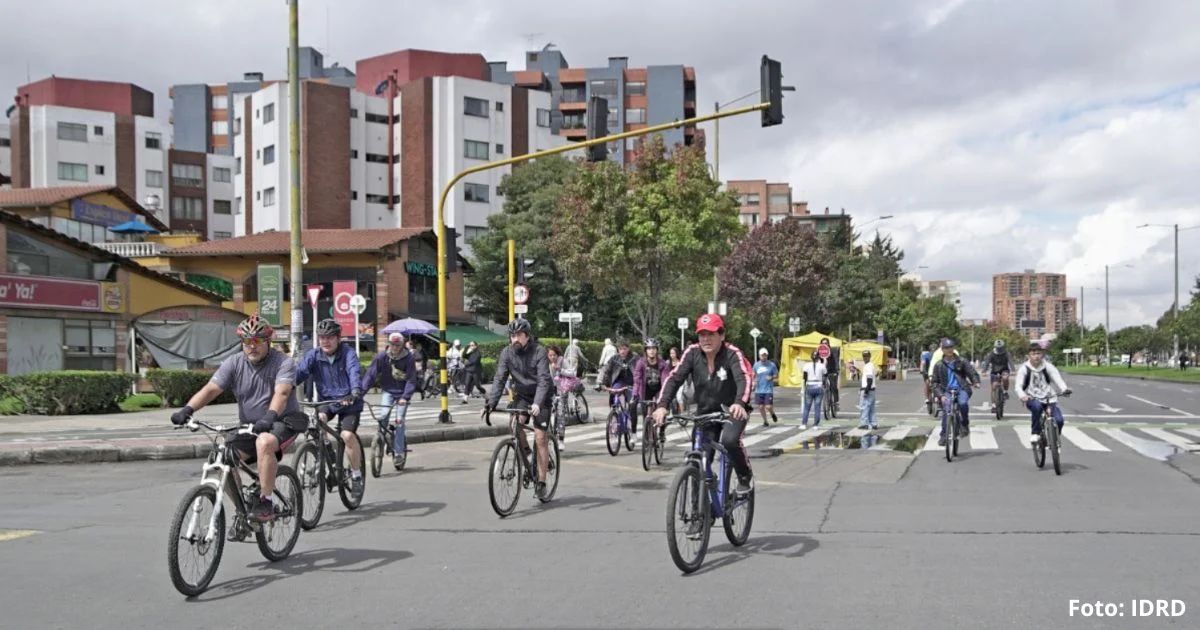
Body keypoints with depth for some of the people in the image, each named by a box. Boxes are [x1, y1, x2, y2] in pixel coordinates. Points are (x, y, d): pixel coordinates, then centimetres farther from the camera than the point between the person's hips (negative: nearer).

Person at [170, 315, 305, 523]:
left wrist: (270, 416, -47)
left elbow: (282, 393, -29)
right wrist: (187, 409, -28)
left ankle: (266, 502, -24)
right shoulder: (234, 364, -1)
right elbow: (211, 389, -11)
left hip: (283, 422, -5)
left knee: (264, 442, -36)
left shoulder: (283, 363, -12)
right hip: (249, 426, 5)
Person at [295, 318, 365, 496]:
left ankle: (356, 474, -1)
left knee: (347, 435, -21)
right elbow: (299, 372, -18)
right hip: (326, 401, 3)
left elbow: (355, 371, -29)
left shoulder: (347, 352, -13)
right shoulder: (313, 355, -5)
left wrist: (355, 391, -49)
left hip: (349, 402, -3)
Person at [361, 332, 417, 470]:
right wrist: (361, 391, -26)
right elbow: (370, 375, -14)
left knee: (399, 420, -11)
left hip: (402, 393, -2)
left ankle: (398, 453, -3)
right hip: (388, 391, 2)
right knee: (384, 417, -19)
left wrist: (405, 397, -31)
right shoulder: (382, 357, -11)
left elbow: (411, 380, -17)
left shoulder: (408, 358, -15)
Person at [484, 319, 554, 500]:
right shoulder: (507, 353, -8)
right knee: (515, 424, -24)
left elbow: (544, 380, -28)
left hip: (541, 398, -4)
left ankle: (541, 482, -1)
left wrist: (537, 403, -42)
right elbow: (500, 379, -13)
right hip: (522, 396, 4)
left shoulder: (539, 352, -20)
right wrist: (491, 402, -26)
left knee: (540, 437, -9)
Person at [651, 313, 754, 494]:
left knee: (729, 440, -31)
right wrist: (661, 405, -35)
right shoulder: (692, 352, -11)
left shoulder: (732, 353, -19)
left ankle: (746, 477, -2)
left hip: (732, 411, -3)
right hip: (705, 411, 3)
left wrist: (740, 403, -55)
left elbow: (744, 379, -35)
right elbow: (674, 378, -19)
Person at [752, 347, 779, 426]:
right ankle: (765, 421, 24)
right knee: (761, 407, 5)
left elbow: (777, 375, 4)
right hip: (759, 390, 3)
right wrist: (754, 382, 2)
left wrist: (771, 377, -15)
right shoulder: (756, 365, 5)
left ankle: (772, 414, 25)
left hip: (768, 390, -3)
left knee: (768, 407, -9)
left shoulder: (772, 365, -3)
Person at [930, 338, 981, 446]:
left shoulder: (961, 362, 10)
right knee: (946, 410, -24)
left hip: (962, 389, 0)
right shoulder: (938, 365, 9)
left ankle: (965, 424, -9)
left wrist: (976, 382, -15)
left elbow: (972, 373, 8)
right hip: (947, 391, 0)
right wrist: (940, 395, -7)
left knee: (963, 403, -33)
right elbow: (935, 383, 8)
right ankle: (944, 435, -17)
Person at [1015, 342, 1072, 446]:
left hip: (1049, 398, 2)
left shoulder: (1048, 367, -2)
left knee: (1059, 420, -19)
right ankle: (1035, 433, -17)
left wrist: (1064, 389, -38)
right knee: (1037, 406, -37)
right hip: (1032, 399, -2)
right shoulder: (1024, 368, -5)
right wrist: (1022, 396, -37)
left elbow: (1057, 379, -15)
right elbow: (1018, 386, -14)